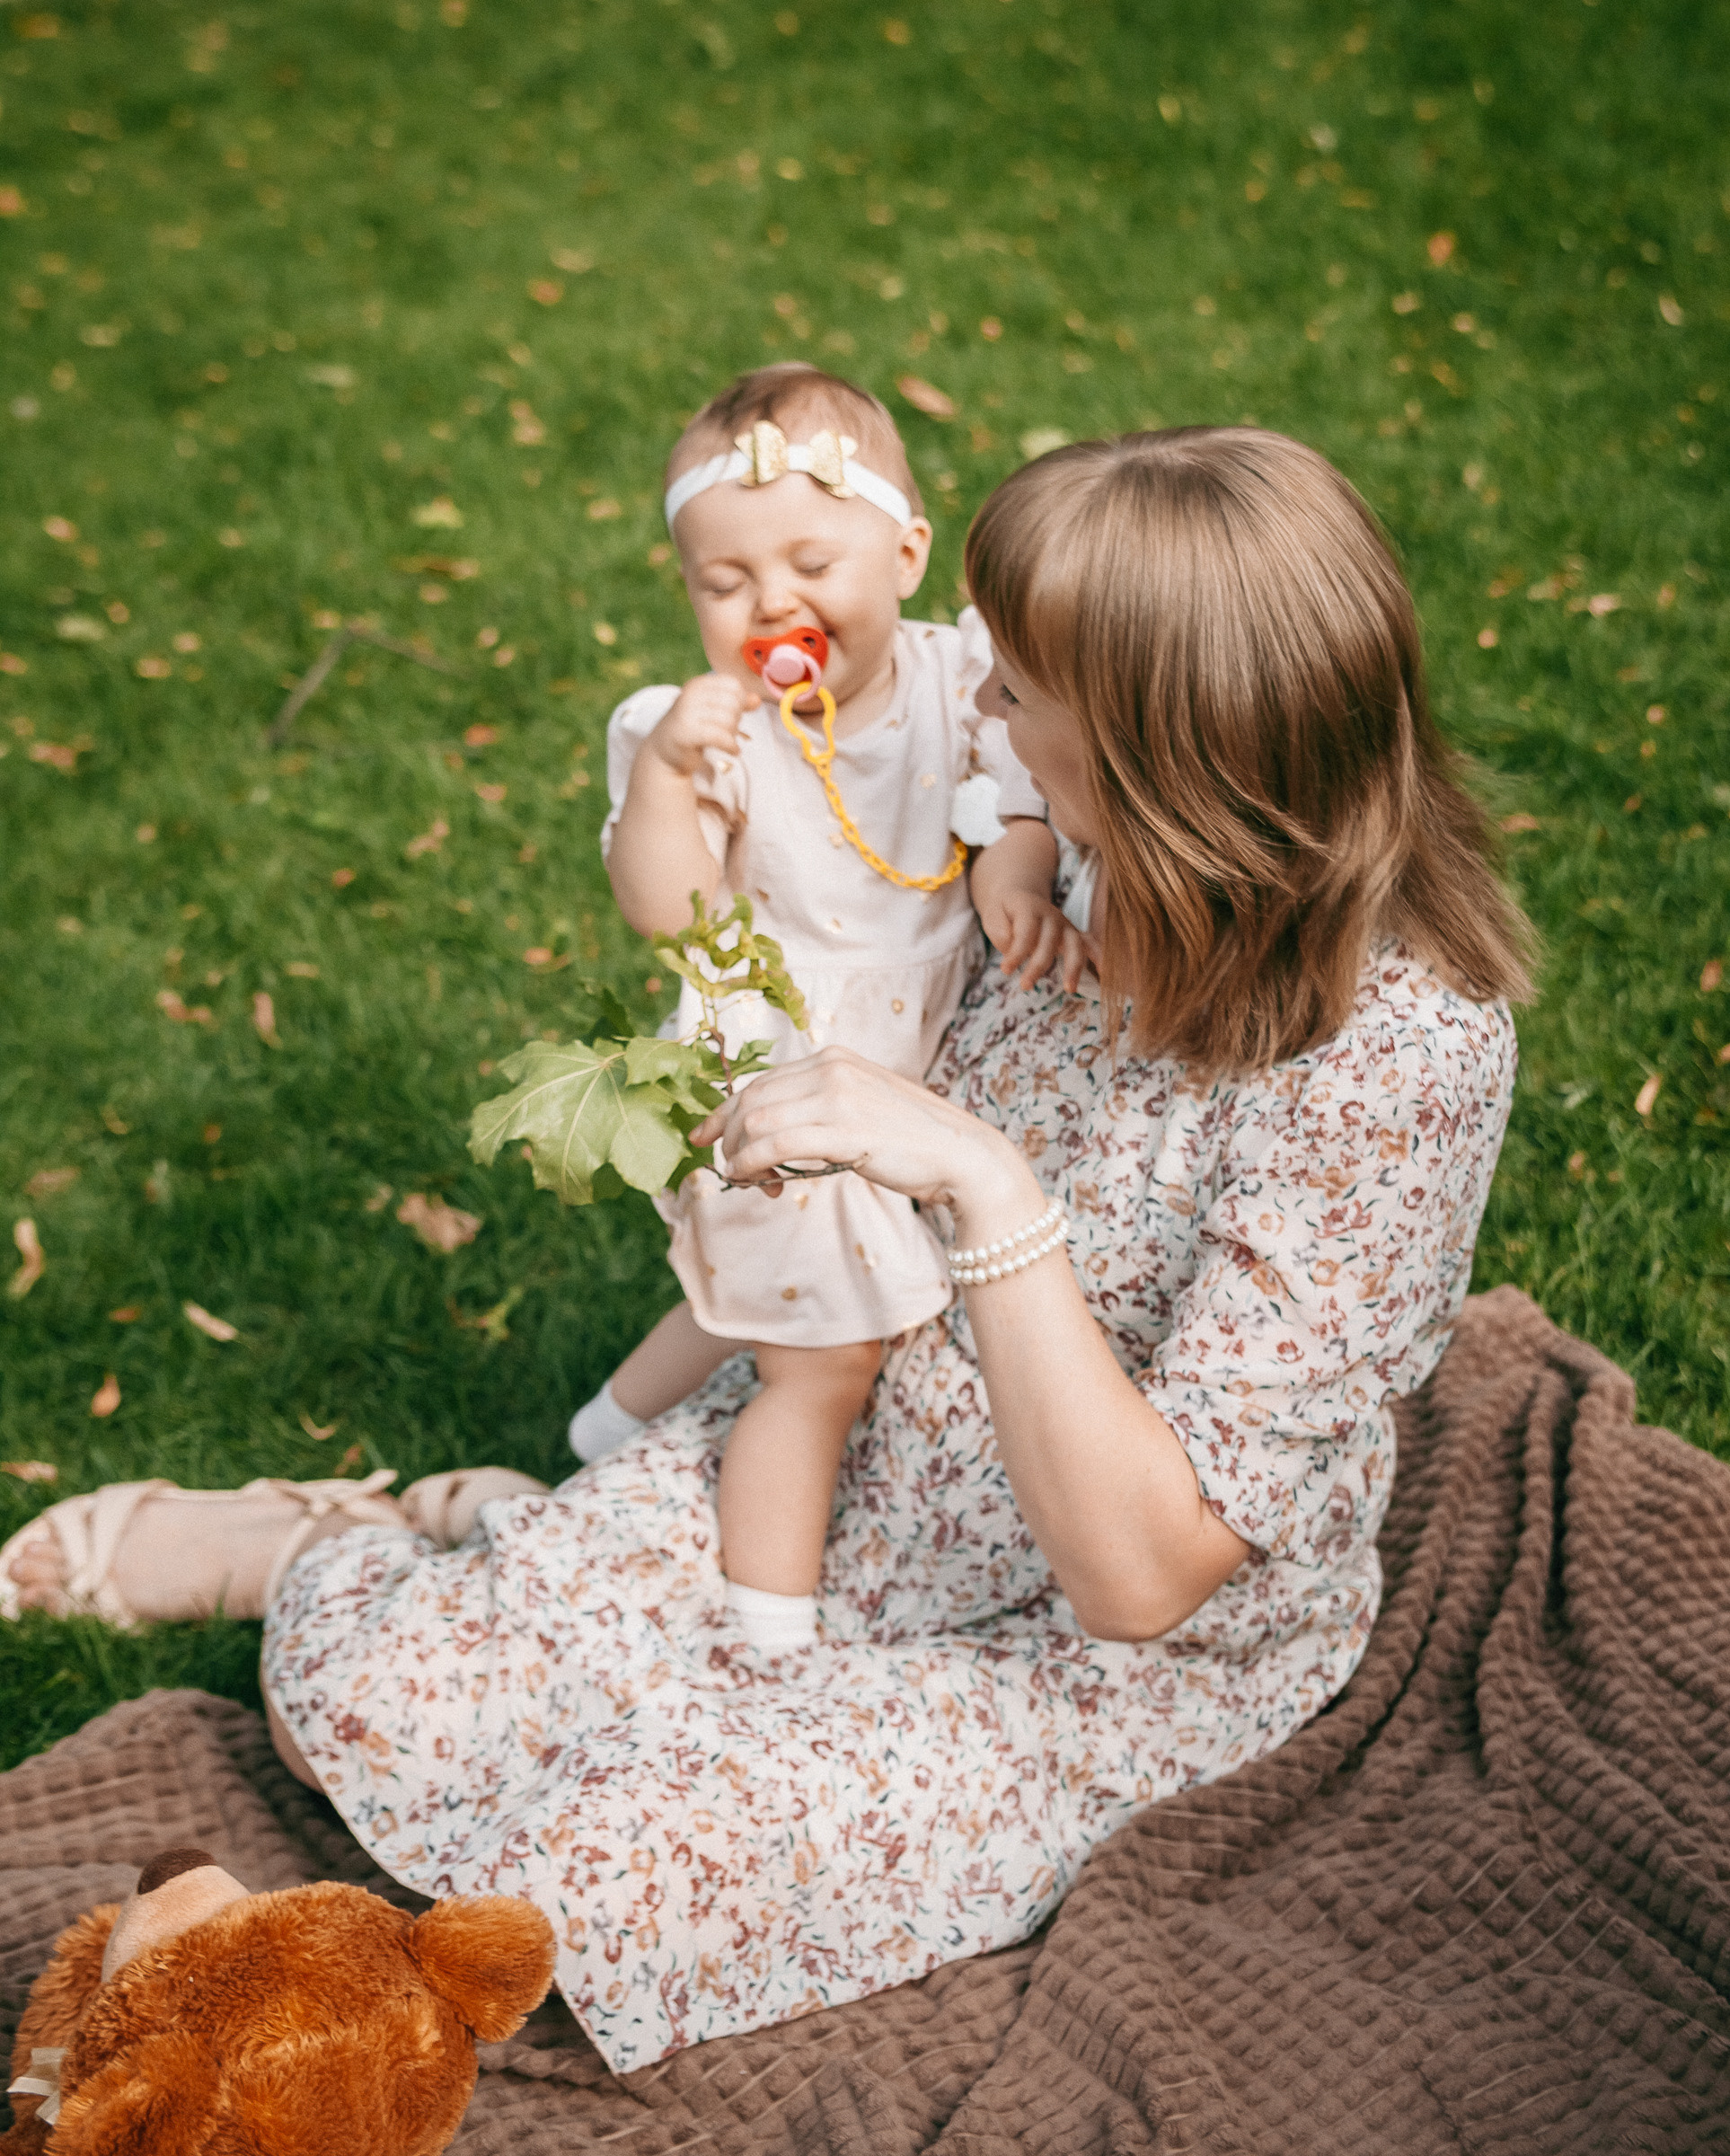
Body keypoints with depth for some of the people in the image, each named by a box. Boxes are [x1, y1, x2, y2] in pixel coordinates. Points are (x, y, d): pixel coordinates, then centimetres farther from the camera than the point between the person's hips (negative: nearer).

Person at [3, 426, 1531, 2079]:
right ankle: (384, 1536, 24)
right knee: (354, 1688, -9)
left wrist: (984, 1183, -37)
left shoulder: (1398, 1054, -30)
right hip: (863, 1451, 5)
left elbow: (1135, 1571, -30)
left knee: (596, 1885, -21)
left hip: (1117, 1662, -5)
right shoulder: (1122, 862, -10)